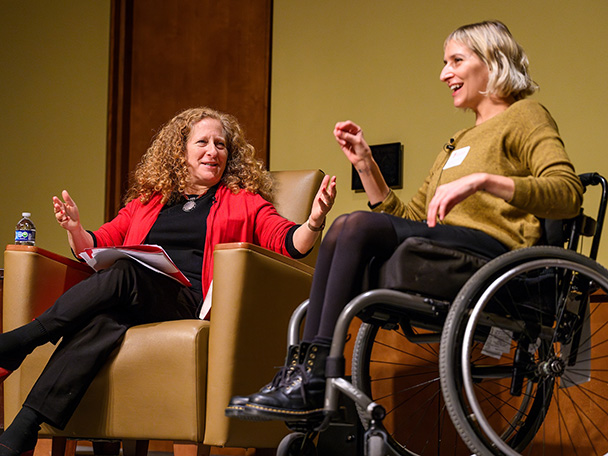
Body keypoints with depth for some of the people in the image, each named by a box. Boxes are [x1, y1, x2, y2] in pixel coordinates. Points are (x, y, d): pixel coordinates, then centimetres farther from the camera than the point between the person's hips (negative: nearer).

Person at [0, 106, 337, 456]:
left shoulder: (245, 202, 23)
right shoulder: (146, 202, 31)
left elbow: (288, 243, 8)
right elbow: (98, 246, 28)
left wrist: (314, 222, -14)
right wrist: (76, 230, 5)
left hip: (194, 303, -2)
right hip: (134, 306, 2)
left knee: (124, 274, -34)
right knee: (103, 321, -37)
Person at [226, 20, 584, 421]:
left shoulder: (525, 116, 8)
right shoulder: (459, 143, 33)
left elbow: (568, 193, -12)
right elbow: (407, 219, 27)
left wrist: (481, 180, -22)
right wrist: (365, 164, 17)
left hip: (490, 246, -8)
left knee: (358, 224, -24)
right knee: (344, 230, -17)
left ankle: (312, 382, -29)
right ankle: (305, 374, -28)